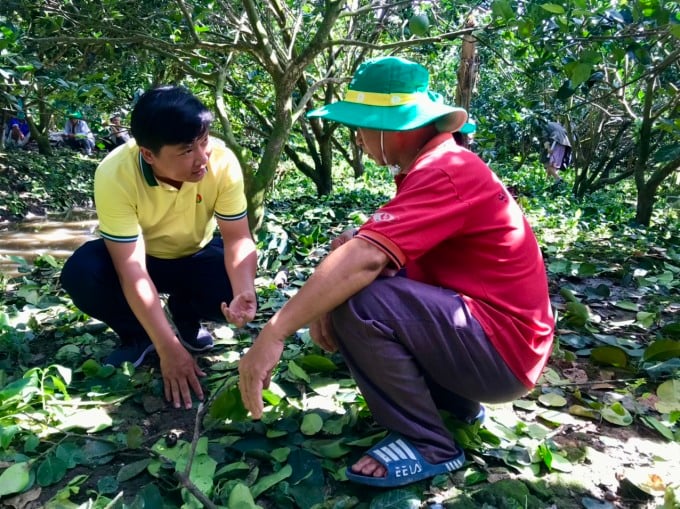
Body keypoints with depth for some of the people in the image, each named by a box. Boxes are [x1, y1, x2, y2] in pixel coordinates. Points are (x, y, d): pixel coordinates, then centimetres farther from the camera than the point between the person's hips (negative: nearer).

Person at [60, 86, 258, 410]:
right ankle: (137, 336, 0)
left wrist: (244, 292, -44)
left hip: (195, 255, 1)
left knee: (232, 291, -28)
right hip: (139, 255, -1)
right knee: (81, 274, -31)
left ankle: (185, 316, 8)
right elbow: (132, 269, -34)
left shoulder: (223, 162, -29)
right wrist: (169, 349, -37)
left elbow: (238, 238, -23)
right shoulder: (115, 174, -33)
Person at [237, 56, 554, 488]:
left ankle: (428, 444, -5)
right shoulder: (433, 165, 10)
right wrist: (325, 302, -11)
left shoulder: (447, 175, -21)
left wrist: (274, 335, -31)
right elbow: (366, 243, 7)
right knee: (340, 289, 9)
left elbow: (365, 259, -32)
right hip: (480, 327, 10)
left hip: (502, 349, -10)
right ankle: (458, 400, 16)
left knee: (357, 301, -26)